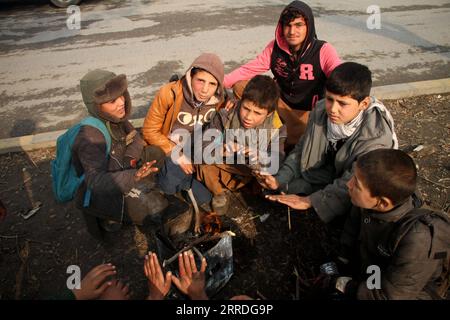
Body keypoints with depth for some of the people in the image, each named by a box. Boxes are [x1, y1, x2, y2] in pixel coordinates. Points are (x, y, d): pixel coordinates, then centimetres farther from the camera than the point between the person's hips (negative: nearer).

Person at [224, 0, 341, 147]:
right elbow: (249, 69, -6)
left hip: (308, 111, -3)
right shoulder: (275, 47, -5)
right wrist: (221, 82, -19)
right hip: (280, 102, 4)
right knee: (239, 86, -14)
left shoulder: (323, 50, -15)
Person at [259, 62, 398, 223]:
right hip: (327, 172, 4)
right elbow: (302, 149, -4)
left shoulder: (377, 134, -31)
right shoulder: (321, 110, -16)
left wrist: (309, 201, -35)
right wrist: (280, 180, -15)